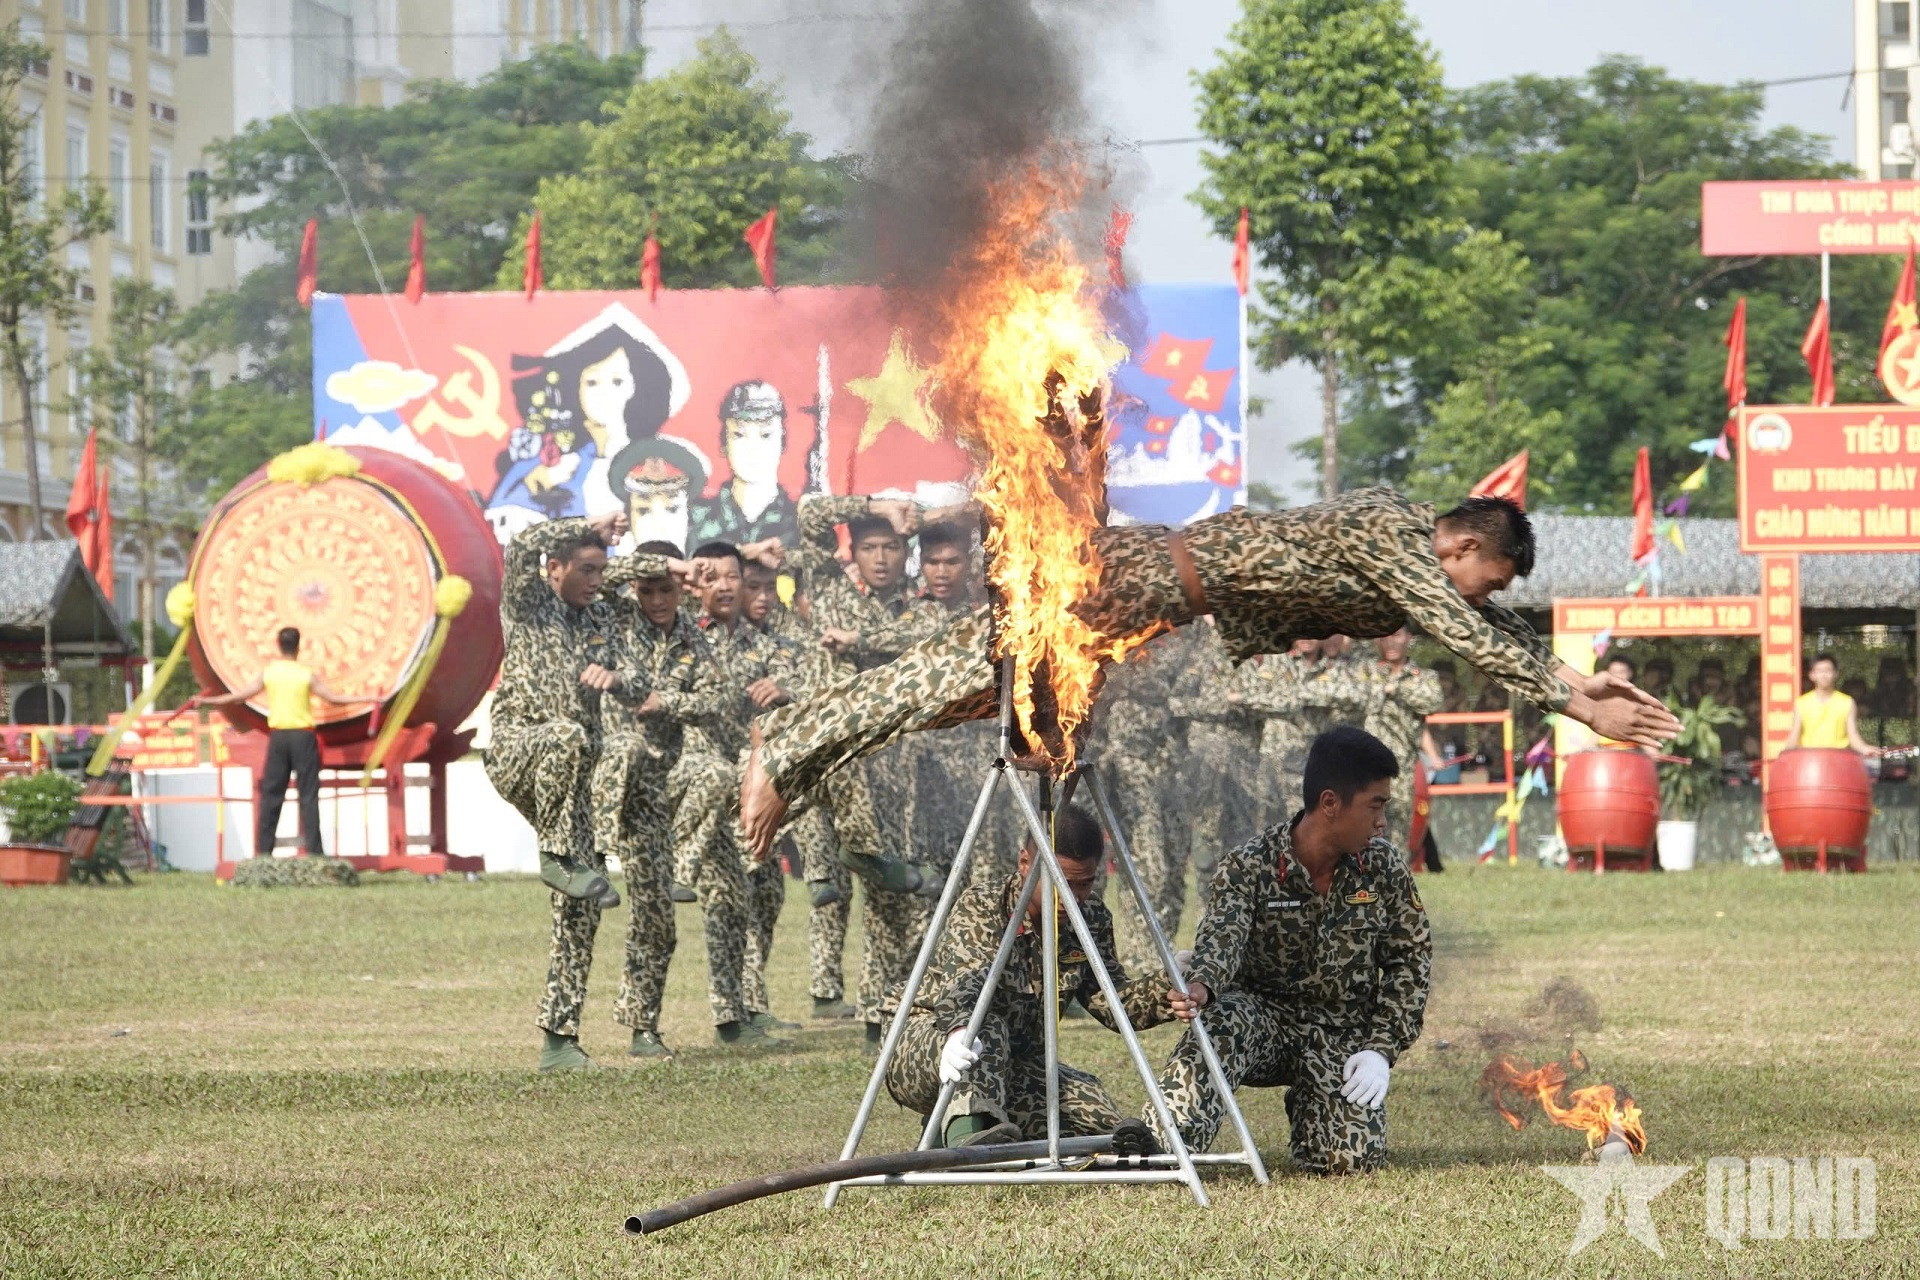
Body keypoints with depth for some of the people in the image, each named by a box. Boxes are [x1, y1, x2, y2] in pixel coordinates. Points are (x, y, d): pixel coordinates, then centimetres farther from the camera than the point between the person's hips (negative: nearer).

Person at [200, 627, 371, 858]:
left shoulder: (268, 671, 1)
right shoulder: (306, 674, -3)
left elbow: (244, 694, 2)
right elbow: (333, 699, -2)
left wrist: (208, 701, 14)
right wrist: (367, 700, 9)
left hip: (278, 735, 2)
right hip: (303, 735, -2)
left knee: (271, 794, 6)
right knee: (308, 793, 0)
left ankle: (263, 849, 3)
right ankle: (314, 849, -5)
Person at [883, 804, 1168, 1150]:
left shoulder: (1091, 919, -5)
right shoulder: (978, 909, -23)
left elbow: (1111, 1000, -2)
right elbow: (965, 978, -40)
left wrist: (1168, 996, -22)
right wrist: (959, 1029, -62)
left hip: (1014, 1062, 6)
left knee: (1097, 1116, -19)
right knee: (986, 1029, -39)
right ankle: (966, 1128, -59)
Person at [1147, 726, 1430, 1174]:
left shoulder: (1383, 867, -2)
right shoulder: (1249, 867, -12)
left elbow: (1411, 958, 5)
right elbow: (1222, 936, -29)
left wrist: (1382, 1049, -7)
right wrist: (1201, 986, -53)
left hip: (1342, 1032, 2)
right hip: (1265, 1014, -2)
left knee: (1353, 1157, -19)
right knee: (1221, 1021, -37)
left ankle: (1307, 1105, 16)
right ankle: (1162, 1146, -49)